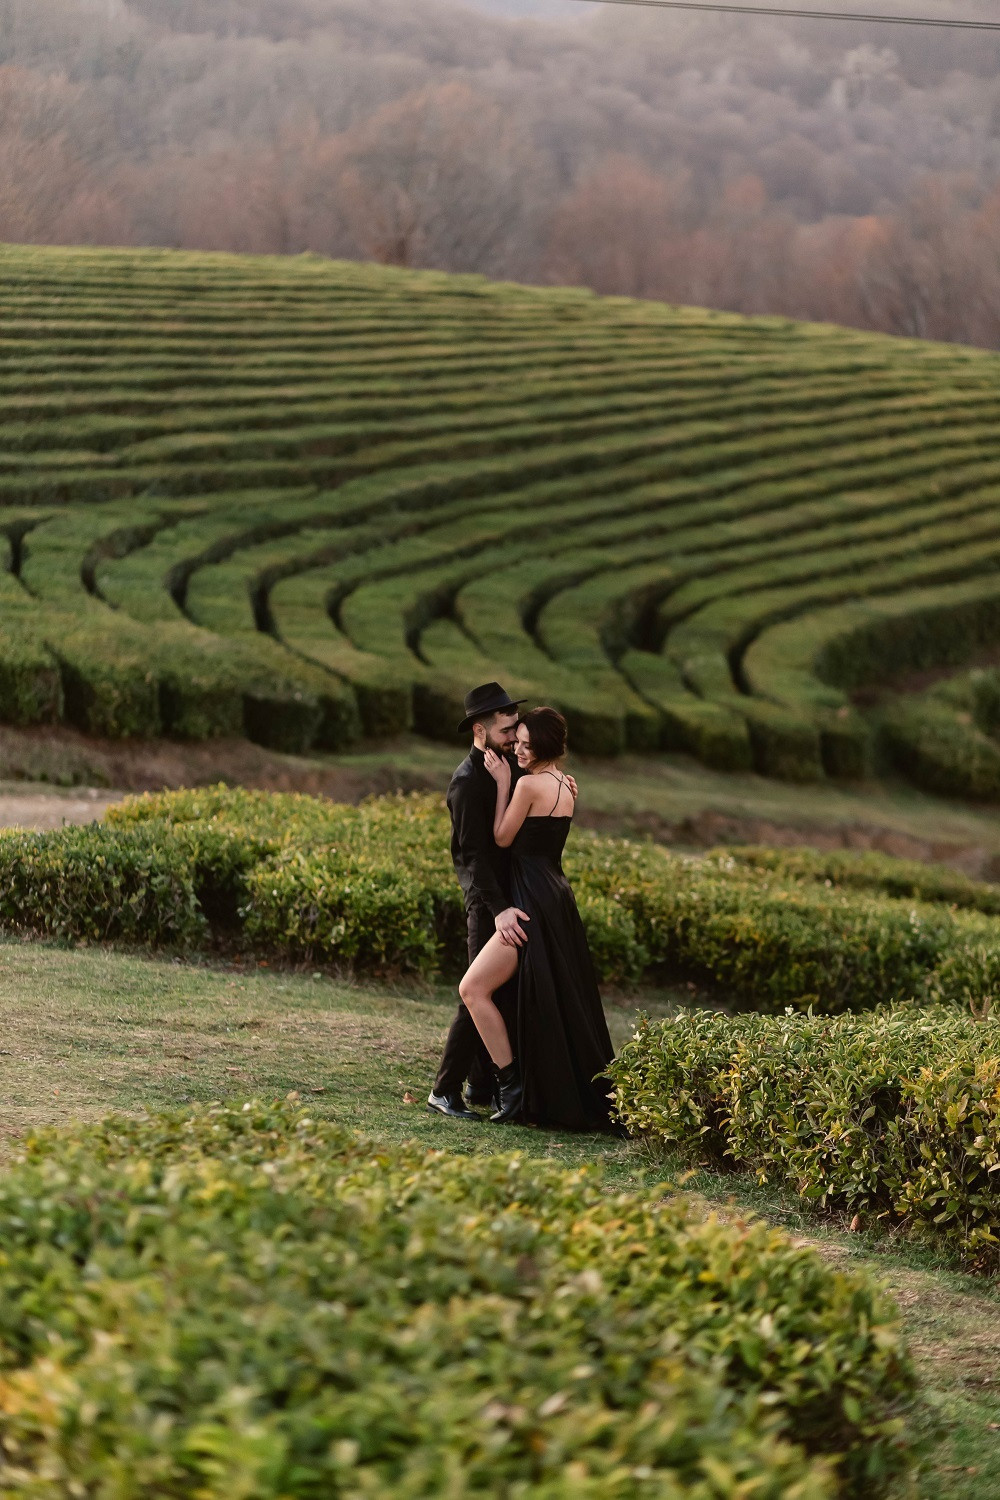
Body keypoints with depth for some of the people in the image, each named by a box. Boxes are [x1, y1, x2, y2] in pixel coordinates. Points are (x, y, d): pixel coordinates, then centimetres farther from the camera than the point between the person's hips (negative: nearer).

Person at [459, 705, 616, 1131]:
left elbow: (502, 838, -5)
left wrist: (503, 781, -3)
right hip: (558, 899, 10)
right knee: (560, 1008, 15)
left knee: (474, 988, -9)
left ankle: (512, 1087, -10)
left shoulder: (529, 784, -14)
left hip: (534, 907, -10)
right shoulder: (565, 785, 13)